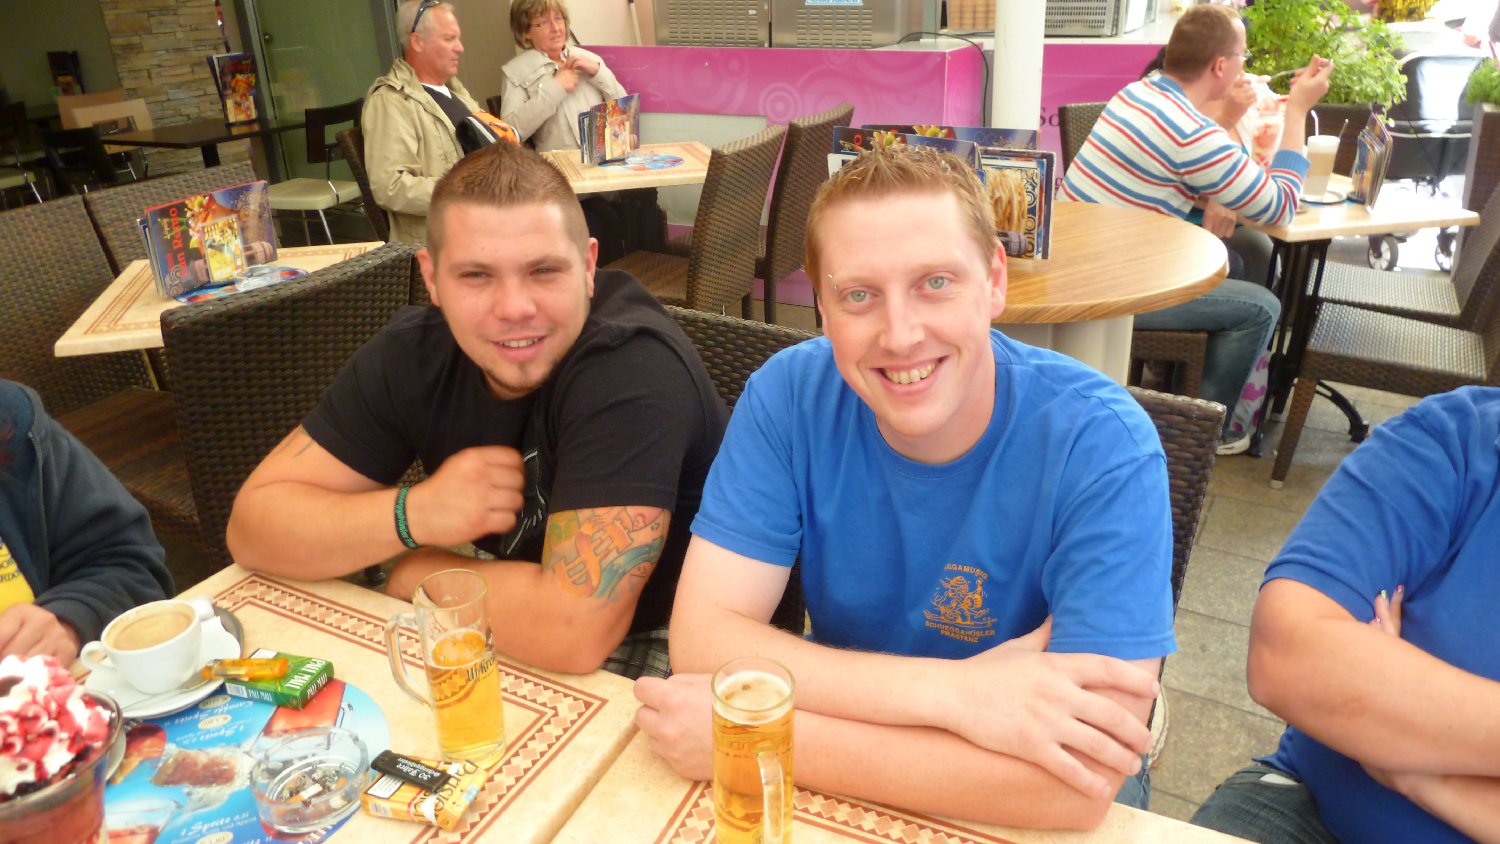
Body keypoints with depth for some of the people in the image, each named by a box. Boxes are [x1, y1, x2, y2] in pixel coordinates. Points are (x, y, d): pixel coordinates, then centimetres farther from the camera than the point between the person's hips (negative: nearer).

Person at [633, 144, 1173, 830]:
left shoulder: (1102, 444, -22)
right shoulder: (788, 395, -14)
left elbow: (1080, 785, -27)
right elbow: (701, 639, -18)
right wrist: (946, 689, -28)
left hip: (1032, 810, -1)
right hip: (850, 789, 1)